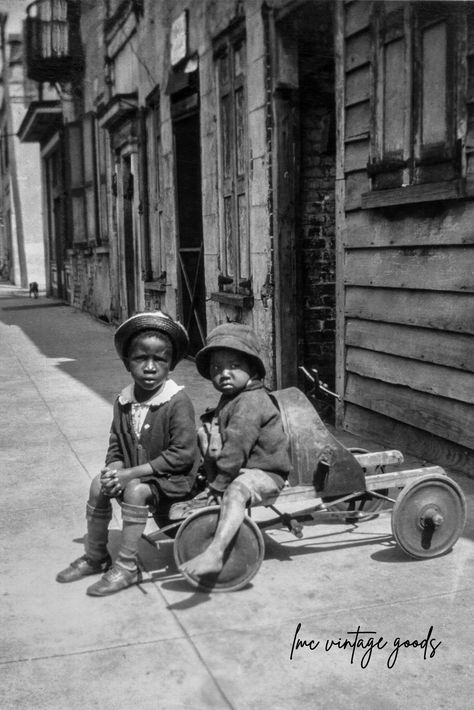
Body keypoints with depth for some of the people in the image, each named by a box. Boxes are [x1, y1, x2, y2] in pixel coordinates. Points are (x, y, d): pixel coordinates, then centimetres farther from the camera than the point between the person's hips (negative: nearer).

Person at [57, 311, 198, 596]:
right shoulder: (125, 401, -1)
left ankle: (126, 567, -15)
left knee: (136, 490, -29)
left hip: (173, 477, -7)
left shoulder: (178, 402, -22)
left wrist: (133, 473, -25)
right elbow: (116, 445, 7)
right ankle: (95, 557, 13)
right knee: (99, 484, -8)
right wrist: (115, 469, -17)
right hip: (134, 471, 7)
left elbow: (183, 454, -25)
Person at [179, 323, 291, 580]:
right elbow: (220, 445, 23)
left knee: (235, 491, -38)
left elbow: (235, 448, -27)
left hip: (264, 473, -11)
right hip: (245, 467, 11)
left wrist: (218, 485, -23)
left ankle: (214, 553, -51)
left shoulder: (250, 403, -22)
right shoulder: (230, 399, 13)